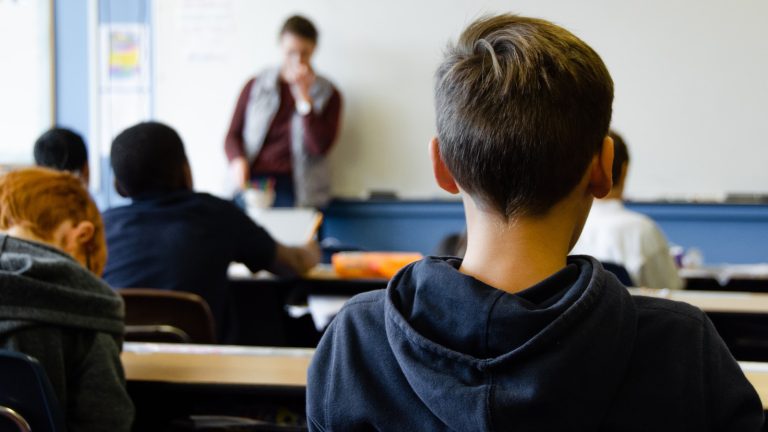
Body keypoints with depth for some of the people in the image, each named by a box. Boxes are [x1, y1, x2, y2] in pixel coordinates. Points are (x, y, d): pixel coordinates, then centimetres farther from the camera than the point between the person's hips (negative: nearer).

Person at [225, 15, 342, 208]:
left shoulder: (328, 94, 9)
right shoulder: (255, 86, 14)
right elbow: (233, 136, 14)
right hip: (252, 180, 1)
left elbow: (320, 147, -3)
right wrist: (238, 160, -8)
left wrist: (303, 96, -7)